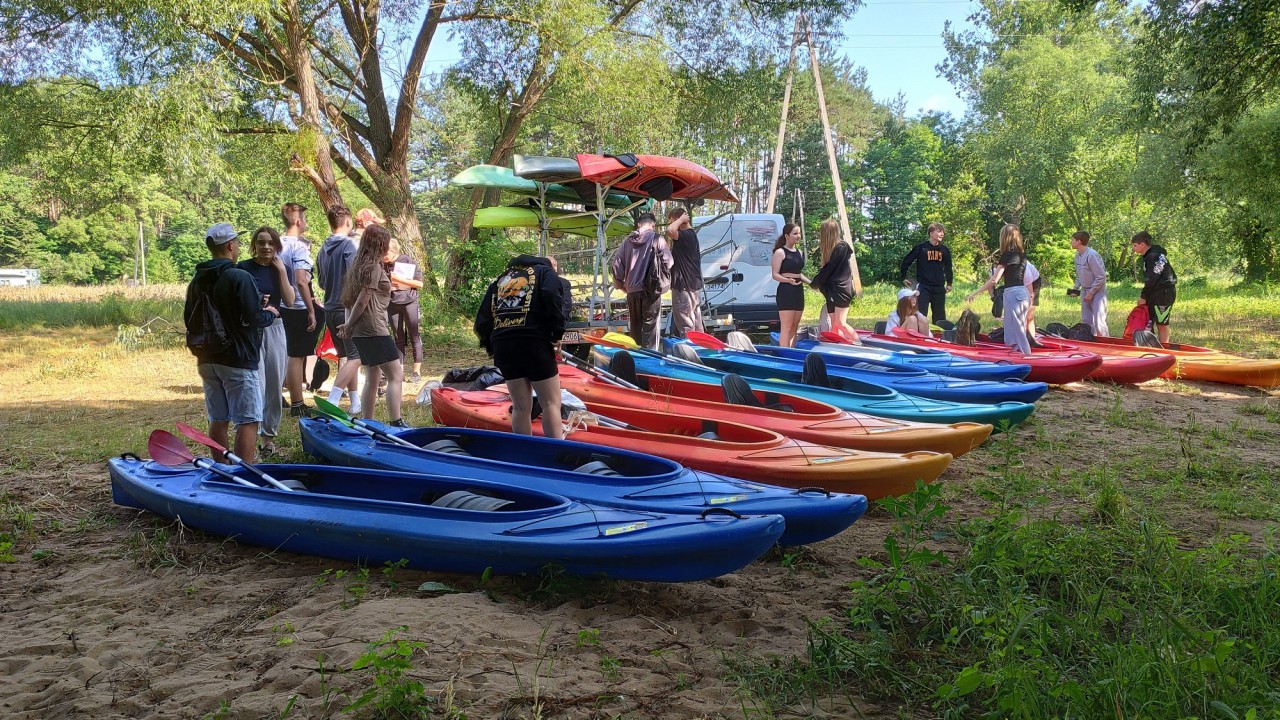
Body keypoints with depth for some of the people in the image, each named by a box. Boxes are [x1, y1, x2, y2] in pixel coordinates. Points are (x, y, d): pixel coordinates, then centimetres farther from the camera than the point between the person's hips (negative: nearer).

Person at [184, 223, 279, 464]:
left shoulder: (197, 281, 8)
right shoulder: (239, 278, -16)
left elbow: (189, 320, 15)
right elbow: (253, 318, -20)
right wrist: (270, 314, 0)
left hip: (207, 360, 8)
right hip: (238, 361, -7)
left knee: (218, 420, 15)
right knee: (247, 421, -2)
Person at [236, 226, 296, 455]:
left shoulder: (281, 269, 8)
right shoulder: (243, 268, -3)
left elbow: (289, 301, -3)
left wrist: (281, 271, -7)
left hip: (275, 329, 4)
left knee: (274, 385, 8)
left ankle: (268, 434, 18)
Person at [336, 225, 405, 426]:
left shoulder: (359, 265, 15)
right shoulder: (374, 267, -12)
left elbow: (350, 298, 13)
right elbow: (363, 300, -15)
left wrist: (349, 325, 6)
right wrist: (349, 325, -4)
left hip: (361, 332, 10)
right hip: (375, 330, -10)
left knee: (372, 378, 15)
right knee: (396, 375, -9)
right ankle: (396, 424, -14)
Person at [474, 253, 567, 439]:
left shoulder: (500, 280, 26)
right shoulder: (545, 272, 13)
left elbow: (482, 320, 17)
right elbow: (552, 298, -11)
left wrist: (490, 347, 20)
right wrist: (556, 335, -6)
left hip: (502, 346, 5)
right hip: (534, 342, -5)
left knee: (520, 407, 12)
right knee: (551, 403, 0)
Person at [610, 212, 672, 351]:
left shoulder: (628, 241, 7)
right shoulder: (657, 239, -4)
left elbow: (616, 265, 6)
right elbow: (668, 262, -8)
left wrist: (622, 285, 17)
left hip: (632, 290, 4)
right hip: (651, 290, -4)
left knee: (635, 326, 15)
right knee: (650, 327, 0)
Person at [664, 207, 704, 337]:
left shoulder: (686, 235, -17)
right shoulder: (692, 234, 15)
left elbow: (670, 231, -34)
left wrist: (682, 219, -22)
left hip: (685, 287, -10)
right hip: (694, 286, 10)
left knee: (685, 325, -6)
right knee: (695, 322, 14)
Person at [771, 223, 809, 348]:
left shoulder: (799, 252, 16)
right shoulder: (780, 252, -7)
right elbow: (775, 275, -12)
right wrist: (789, 280, -29)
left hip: (798, 291, 8)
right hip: (786, 292, -8)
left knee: (794, 327, 8)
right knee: (786, 327, -12)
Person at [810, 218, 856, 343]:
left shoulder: (841, 247, -12)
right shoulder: (831, 248, 15)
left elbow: (828, 269, -11)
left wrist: (815, 283, -1)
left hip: (841, 290, -9)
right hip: (831, 290, 9)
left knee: (840, 323, -14)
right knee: (834, 324, 4)